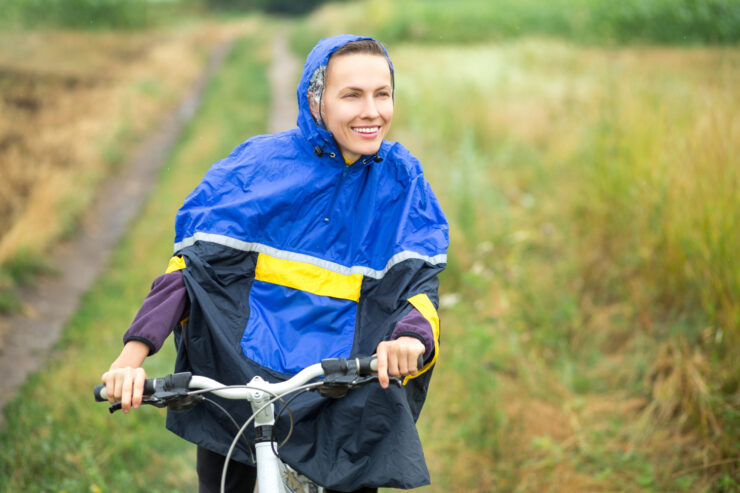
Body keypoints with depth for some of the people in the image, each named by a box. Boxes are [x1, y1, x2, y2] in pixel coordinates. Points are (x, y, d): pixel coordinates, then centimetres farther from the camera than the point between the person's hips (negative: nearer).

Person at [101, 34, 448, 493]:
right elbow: (195, 263, -6)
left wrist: (412, 338, -29)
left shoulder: (402, 179, 2)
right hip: (243, 377, -1)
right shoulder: (260, 164, -4)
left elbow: (419, 279, -5)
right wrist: (134, 354, -18)